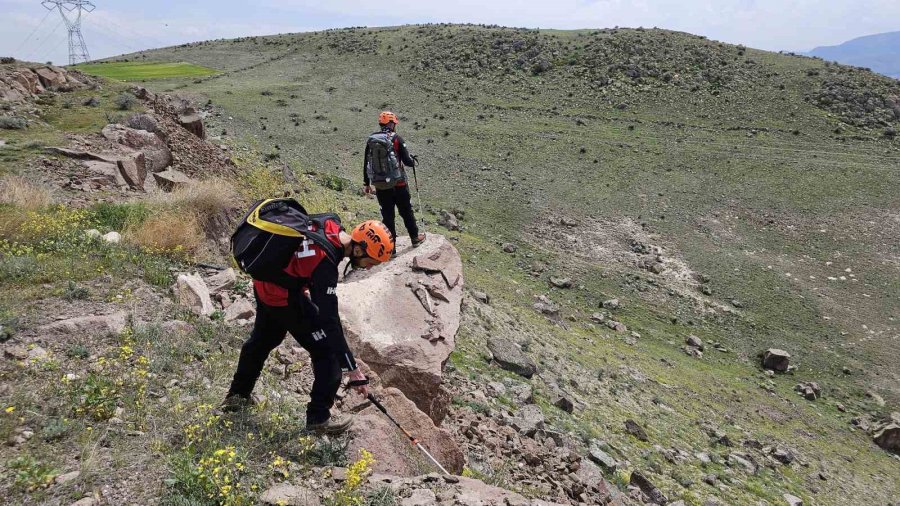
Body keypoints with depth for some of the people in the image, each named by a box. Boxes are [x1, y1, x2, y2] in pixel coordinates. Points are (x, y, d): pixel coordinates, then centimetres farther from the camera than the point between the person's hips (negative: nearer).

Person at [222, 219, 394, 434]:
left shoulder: (331, 225, -11)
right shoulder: (325, 265, -33)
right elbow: (329, 321, -33)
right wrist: (353, 370, -29)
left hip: (265, 284, 9)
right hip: (285, 299, -9)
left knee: (262, 340, 28)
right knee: (327, 352, -2)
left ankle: (237, 396, 48)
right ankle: (318, 417, 9)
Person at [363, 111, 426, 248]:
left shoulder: (371, 140, 3)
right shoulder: (396, 138, -9)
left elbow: (366, 163, 7)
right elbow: (407, 161, -10)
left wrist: (367, 183, 16)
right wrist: (413, 161, 14)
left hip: (380, 185, 3)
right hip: (398, 183, -3)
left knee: (387, 215, 10)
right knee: (406, 211, 13)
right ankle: (415, 237, 27)